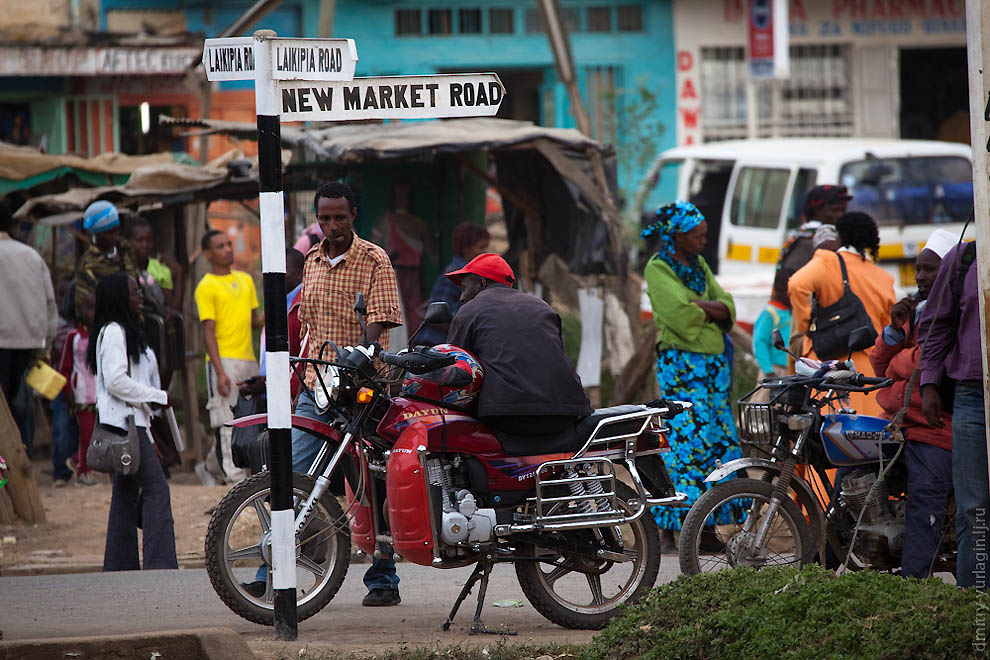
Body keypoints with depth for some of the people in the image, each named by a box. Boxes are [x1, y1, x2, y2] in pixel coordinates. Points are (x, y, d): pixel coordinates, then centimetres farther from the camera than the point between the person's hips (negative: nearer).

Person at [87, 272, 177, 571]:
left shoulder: (125, 331, 19)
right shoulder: (113, 332, -13)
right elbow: (116, 381, -20)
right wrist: (158, 398, -14)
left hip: (132, 421, 10)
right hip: (123, 421, -10)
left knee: (127, 491, 9)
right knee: (156, 487, -13)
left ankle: (120, 564, 11)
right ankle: (159, 562, -17)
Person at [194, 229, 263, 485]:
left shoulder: (245, 280, 16)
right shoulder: (206, 287, -5)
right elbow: (209, 332, -10)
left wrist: (266, 318, -2)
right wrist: (220, 371, -17)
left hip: (248, 358, 7)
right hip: (224, 360, -7)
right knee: (225, 420, -9)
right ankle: (232, 472, -8)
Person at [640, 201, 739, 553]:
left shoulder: (699, 265, 16)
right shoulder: (658, 268, -6)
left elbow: (727, 308, 7)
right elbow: (683, 315, -19)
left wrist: (699, 306, -10)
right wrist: (711, 308, -2)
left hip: (714, 363, 8)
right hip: (681, 364, -8)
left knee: (719, 443, 4)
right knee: (685, 441, -14)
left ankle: (706, 528, 9)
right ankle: (668, 532, -14)